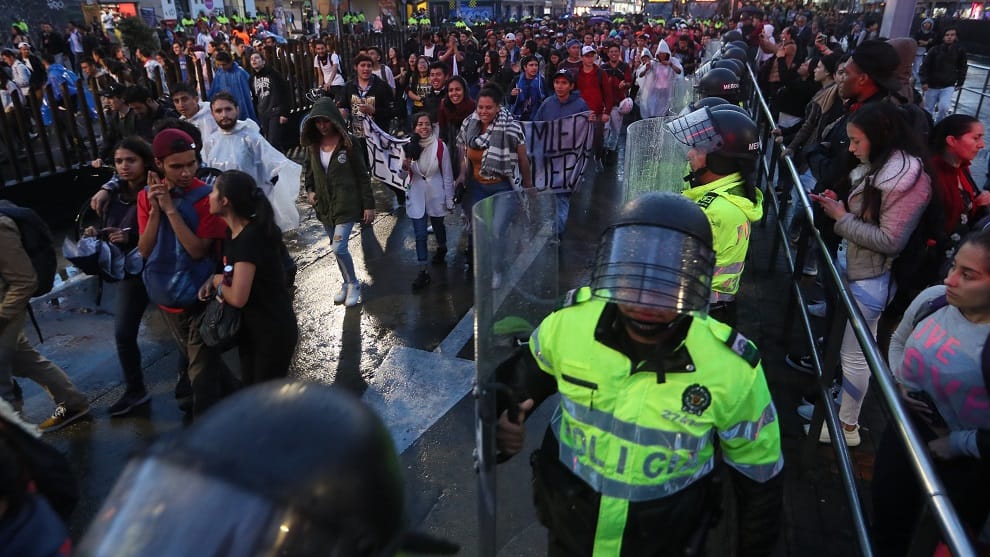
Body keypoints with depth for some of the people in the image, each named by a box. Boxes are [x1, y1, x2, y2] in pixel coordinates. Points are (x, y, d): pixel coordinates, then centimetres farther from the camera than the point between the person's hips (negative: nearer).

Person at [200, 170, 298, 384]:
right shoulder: (234, 232, 1)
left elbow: (238, 298, -30)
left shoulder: (251, 239, -27)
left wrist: (218, 284, -10)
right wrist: (213, 279, -3)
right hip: (250, 328, 9)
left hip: (273, 331, -9)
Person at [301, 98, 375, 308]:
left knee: (338, 247, -12)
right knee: (337, 247, 16)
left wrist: (369, 205, -9)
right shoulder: (313, 144, 2)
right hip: (324, 205, 6)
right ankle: (347, 283, 34)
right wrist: (309, 190, 2)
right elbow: (308, 169, 19)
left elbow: (362, 176, -8)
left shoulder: (348, 143, -12)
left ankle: (353, 284, 11)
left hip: (346, 205, -5)